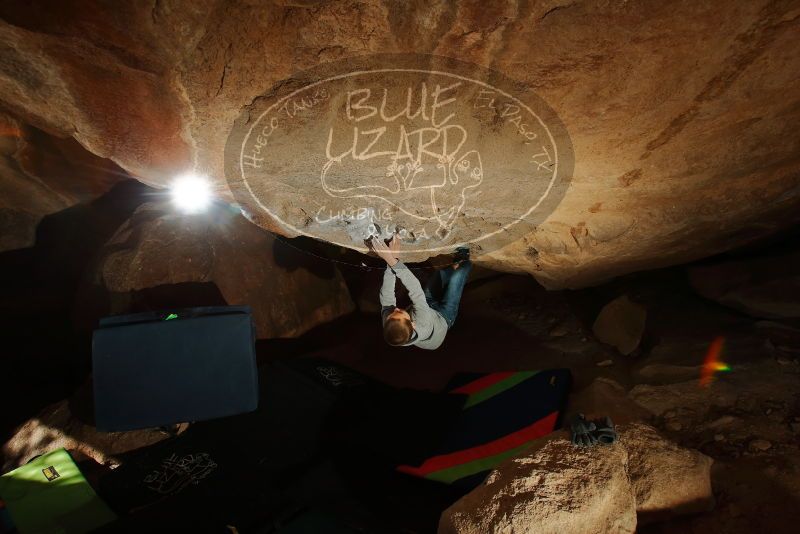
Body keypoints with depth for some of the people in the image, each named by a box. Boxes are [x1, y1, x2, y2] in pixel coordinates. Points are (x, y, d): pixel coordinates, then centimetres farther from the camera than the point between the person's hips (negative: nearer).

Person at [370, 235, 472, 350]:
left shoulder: (388, 326, -39)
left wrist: (391, 262, -45)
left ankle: (455, 267, 37)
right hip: (443, 317, -4)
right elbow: (416, 292, -51)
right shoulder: (423, 327, -50)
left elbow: (386, 296, -34)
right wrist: (393, 261, -54)